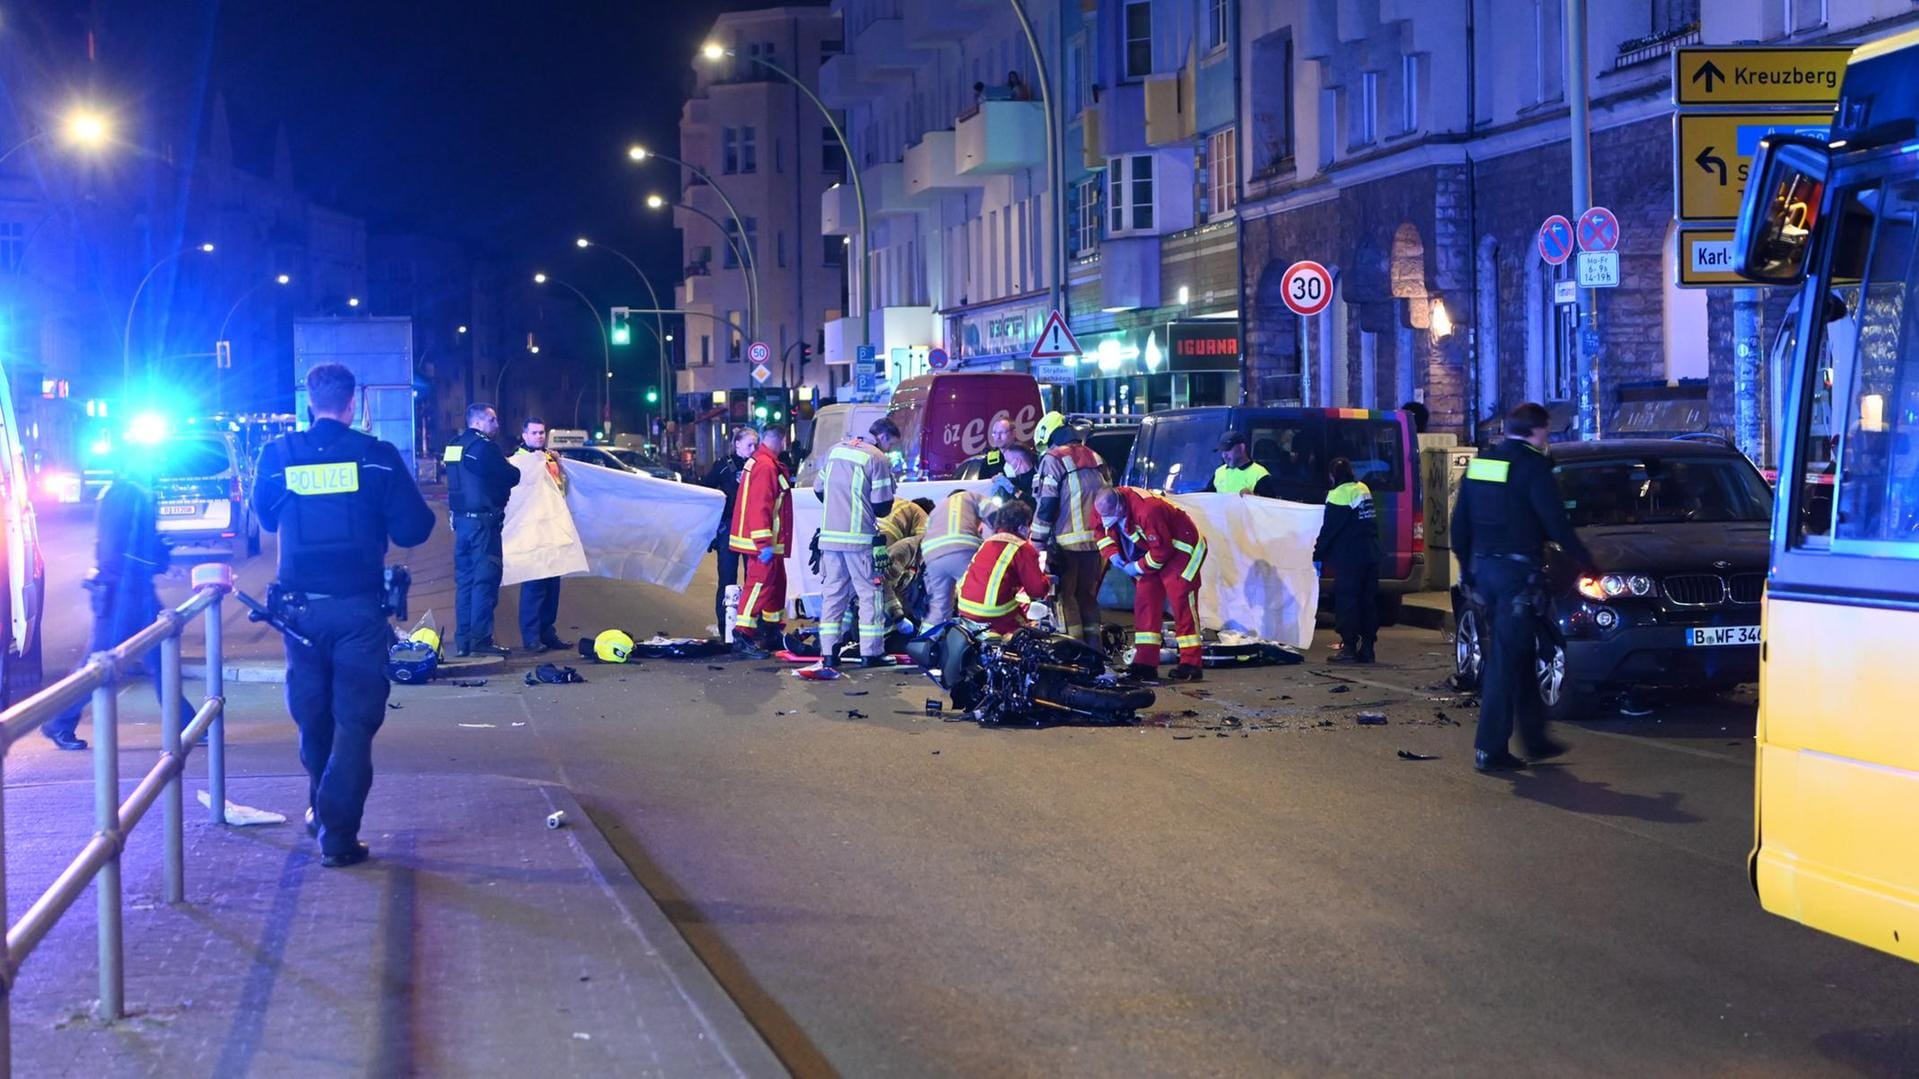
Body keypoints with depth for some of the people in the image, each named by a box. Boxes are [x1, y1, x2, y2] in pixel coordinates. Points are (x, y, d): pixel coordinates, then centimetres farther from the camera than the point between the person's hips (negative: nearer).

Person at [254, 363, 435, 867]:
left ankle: (320, 810, 35)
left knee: (312, 714, 19)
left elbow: (264, 516, 16)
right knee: (354, 719, 2)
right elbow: (412, 529, -7)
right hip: (359, 606, -2)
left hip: (300, 606, 3)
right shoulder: (376, 456, -8)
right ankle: (337, 834, -4)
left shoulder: (278, 454, -1)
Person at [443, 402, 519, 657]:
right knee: (485, 579, -6)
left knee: (465, 579, 12)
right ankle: (480, 639, -10)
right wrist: (514, 470, 11)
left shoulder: (454, 447, 13)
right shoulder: (484, 447, -14)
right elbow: (510, 477, -11)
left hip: (461, 519, 9)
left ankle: (463, 639, 12)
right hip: (483, 520, -9)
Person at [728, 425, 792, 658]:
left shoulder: (770, 464, 16)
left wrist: (787, 480, 10)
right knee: (759, 585, -11)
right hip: (763, 542, -11)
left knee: (777, 584, 18)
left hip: (770, 542, 11)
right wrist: (764, 543, -27)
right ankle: (742, 637, -12)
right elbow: (759, 507, -25)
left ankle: (772, 633, 28)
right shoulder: (765, 466, -18)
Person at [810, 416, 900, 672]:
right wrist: (882, 511, 11)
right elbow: (882, 505, -11)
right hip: (860, 537, -6)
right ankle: (871, 652, 3)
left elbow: (819, 489, 16)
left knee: (832, 592, 9)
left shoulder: (835, 450, 11)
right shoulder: (877, 459, -9)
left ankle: (828, 653, 6)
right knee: (869, 593, 3)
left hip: (830, 535, 6)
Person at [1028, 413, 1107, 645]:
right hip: (1096, 540, 7)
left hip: (1067, 543, -7)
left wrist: (1038, 542, -8)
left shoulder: (1053, 459, -6)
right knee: (1088, 596, 14)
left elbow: (1046, 505, -11)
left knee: (1066, 596, -4)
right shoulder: (1095, 459, 17)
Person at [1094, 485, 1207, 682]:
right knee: (1144, 601, 1)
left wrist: (1138, 567, -20)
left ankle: (1191, 664, -15)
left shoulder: (1147, 511, -37)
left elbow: (1162, 550, -31)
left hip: (1181, 548, -8)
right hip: (1151, 551, 8)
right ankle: (1146, 663, 2)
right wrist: (1112, 554, -7)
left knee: (1181, 599, -14)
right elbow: (1103, 530, 8)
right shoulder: (1105, 505, -12)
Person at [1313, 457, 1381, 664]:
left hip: (1348, 558, -8)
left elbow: (1329, 528, -11)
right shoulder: (1364, 490, 13)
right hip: (1371, 555, 8)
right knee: (1368, 600, 9)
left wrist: (1318, 553, -3)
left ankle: (1349, 647, -8)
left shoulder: (1339, 495, -12)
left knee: (1346, 601, -5)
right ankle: (1367, 648, 10)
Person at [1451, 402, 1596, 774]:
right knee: (1506, 659, -5)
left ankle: (1535, 739, 23)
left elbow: (1460, 523, 14)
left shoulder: (1479, 463, 11)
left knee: (1515, 655, 16)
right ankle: (1490, 750, -5)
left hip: (1483, 566, 8)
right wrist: (1585, 561, 1)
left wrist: (1467, 569, 21)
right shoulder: (1532, 465, -11)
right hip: (1516, 570, -8)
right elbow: (1556, 523, -12)